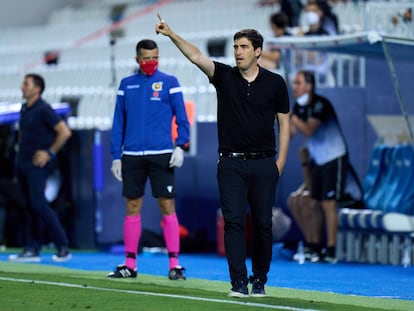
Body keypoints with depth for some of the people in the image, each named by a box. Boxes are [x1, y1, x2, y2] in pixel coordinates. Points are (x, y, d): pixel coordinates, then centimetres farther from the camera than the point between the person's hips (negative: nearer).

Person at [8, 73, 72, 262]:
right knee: (30, 207, 7)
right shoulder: (25, 109, 13)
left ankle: (63, 247, -9)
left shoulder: (43, 110, -12)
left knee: (38, 204, -14)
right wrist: (21, 150, 16)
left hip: (38, 163, -8)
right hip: (23, 162, 8)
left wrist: (49, 152, -14)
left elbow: (64, 132, -15)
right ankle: (32, 250, 9)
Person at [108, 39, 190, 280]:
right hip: (132, 156, 3)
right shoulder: (127, 85, 10)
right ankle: (130, 265, 10)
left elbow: (182, 119, 3)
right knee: (132, 209, 5)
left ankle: (174, 264, -3)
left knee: (168, 207, -4)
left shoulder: (169, 83, 3)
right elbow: (119, 123, 13)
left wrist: (180, 146, -11)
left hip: (161, 156, -3)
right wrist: (116, 156, 7)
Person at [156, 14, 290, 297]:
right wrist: (171, 34, -26)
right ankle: (239, 282, -7)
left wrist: (280, 161, 0)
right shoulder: (224, 77, 2)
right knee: (233, 221, -7)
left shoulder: (275, 83, 2)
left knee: (263, 223, 3)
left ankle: (259, 279, 16)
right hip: (231, 162, 0)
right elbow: (196, 56, -12)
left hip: (264, 164, 0)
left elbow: (284, 122, 7)